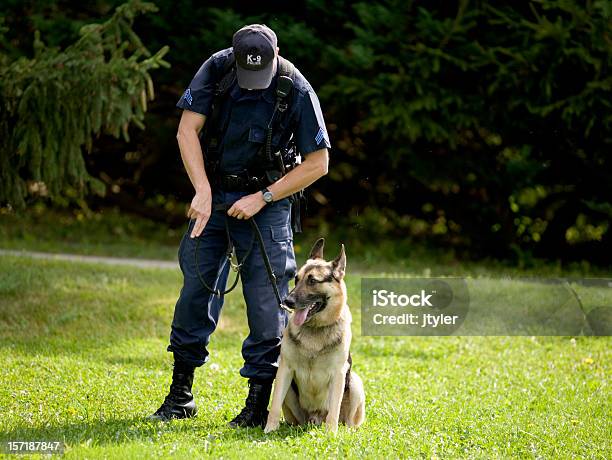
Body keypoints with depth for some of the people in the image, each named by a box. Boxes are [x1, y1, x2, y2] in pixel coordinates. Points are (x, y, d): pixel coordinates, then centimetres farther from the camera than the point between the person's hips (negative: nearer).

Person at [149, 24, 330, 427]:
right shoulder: (216, 69, -10)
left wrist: (262, 197, -15)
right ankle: (181, 396, 14)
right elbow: (188, 129, -9)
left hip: (267, 201, -3)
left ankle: (260, 403, 0)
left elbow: (318, 163, -11)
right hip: (214, 193, 3)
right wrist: (203, 192, -19)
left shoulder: (297, 90, -16)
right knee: (196, 287, 3)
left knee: (266, 299, -6)